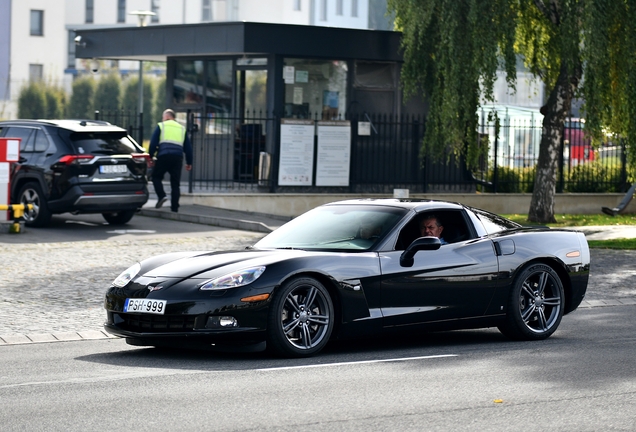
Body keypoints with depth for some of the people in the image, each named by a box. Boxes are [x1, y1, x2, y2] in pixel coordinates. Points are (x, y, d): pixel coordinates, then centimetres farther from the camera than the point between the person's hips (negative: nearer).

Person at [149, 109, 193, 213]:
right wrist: (189, 162, 24)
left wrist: (151, 156, 6)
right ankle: (174, 207, 1)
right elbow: (188, 147, 20)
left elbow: (153, 143, 1)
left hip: (164, 156, -3)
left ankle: (161, 196, -12)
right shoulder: (182, 129, 21)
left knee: (156, 177, 11)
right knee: (175, 183, 5)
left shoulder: (161, 126, 10)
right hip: (178, 157, 3)